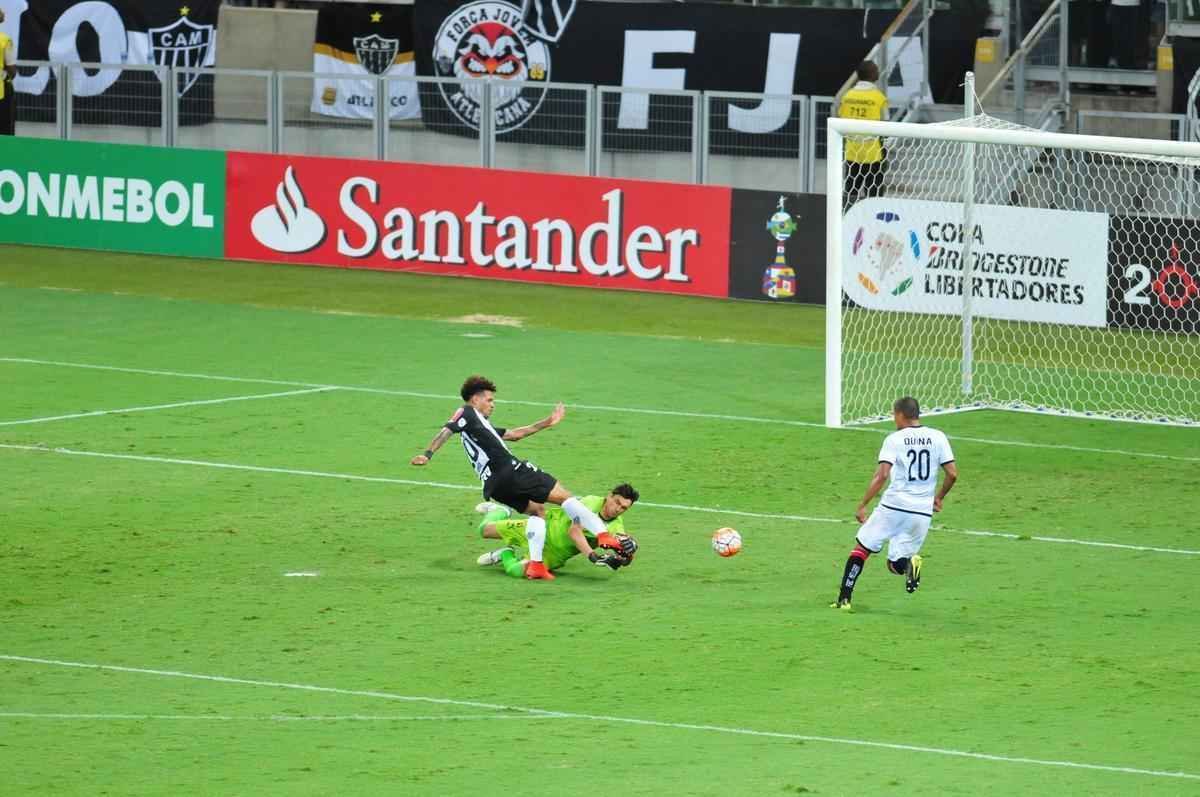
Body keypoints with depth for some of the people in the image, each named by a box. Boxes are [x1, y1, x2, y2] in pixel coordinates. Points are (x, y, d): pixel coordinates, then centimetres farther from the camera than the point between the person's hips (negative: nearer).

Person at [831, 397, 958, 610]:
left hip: (894, 506, -3)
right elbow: (952, 473, 3)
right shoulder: (938, 438, 7)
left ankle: (844, 599, 3)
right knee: (895, 563, 14)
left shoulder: (894, 439, -3)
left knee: (861, 547, 11)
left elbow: (882, 475, -13)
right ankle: (911, 564, -21)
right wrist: (939, 497, 21)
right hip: (923, 511, 3)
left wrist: (862, 505, -9)